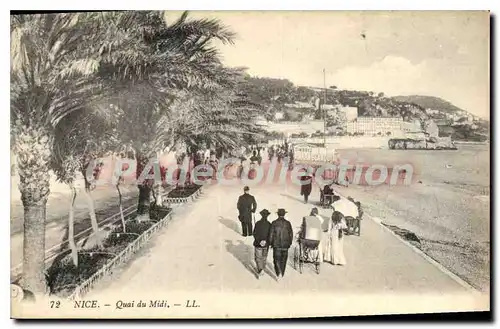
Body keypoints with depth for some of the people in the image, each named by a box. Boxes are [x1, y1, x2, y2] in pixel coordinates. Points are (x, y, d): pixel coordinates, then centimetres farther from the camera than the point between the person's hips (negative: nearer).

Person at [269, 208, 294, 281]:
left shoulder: (274, 223, -9)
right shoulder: (288, 223, -4)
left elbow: (271, 234, -7)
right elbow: (291, 234, 1)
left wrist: (270, 243, 6)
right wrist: (289, 243, 15)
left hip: (276, 245, -2)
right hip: (285, 245, 2)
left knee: (276, 259, 7)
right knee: (283, 260, 15)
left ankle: (279, 273, -9)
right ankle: (282, 274, 23)